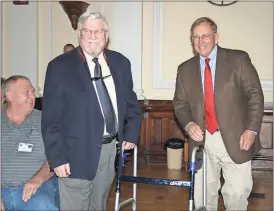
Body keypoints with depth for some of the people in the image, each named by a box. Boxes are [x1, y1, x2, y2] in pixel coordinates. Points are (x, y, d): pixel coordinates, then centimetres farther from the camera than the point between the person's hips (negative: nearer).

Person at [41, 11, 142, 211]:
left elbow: (131, 102, 14)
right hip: (78, 152, -4)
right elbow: (51, 118, -12)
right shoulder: (60, 66, -10)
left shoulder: (120, 62, 4)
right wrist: (57, 158, -15)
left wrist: (131, 134, 6)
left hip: (111, 148, 5)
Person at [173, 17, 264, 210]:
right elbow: (180, 103, 12)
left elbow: (255, 95, -2)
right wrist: (188, 124, -8)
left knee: (238, 192, 1)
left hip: (235, 139, -2)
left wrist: (252, 130, -10)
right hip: (203, 140, 3)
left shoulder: (238, 59, 0)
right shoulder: (185, 69, 9)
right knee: (203, 194, 9)